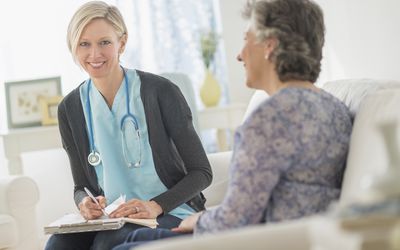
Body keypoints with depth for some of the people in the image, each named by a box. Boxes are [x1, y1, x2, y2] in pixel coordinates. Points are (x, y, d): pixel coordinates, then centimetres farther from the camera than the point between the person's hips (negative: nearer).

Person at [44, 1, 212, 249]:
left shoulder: (160, 91, -8)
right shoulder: (70, 108, 5)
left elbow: (202, 172, -4)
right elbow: (82, 185, 13)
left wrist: (156, 206, -20)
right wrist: (85, 202, -12)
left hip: (169, 214, -4)